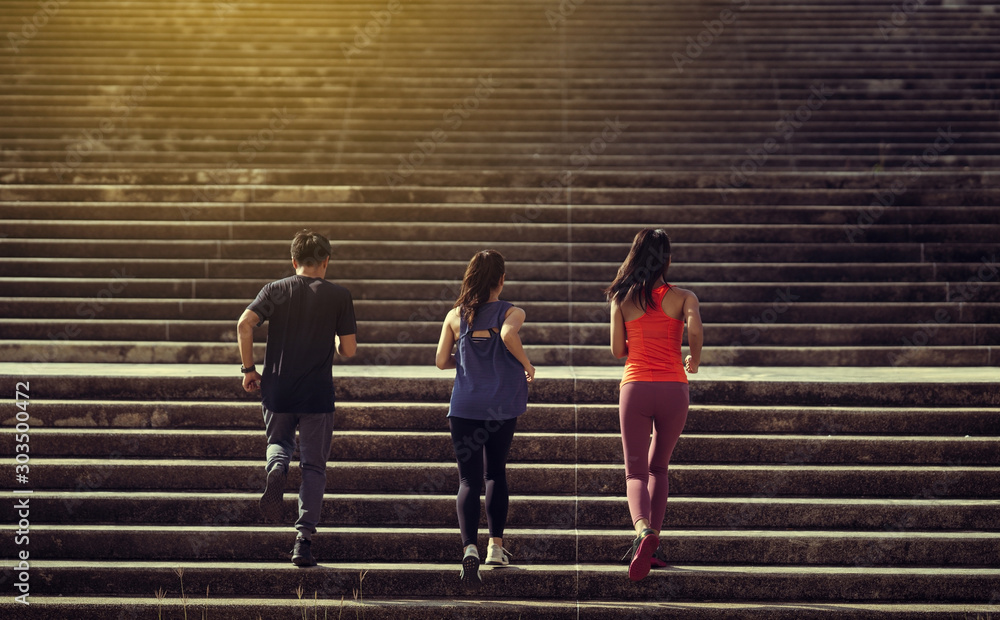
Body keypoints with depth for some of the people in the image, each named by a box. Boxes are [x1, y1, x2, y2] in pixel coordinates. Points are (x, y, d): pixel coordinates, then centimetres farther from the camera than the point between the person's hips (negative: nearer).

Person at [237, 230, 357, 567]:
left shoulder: (275, 290, 4)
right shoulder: (339, 296, 0)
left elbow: (244, 324, -10)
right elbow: (349, 349, -1)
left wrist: (248, 369, -1)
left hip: (277, 390, 1)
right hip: (318, 395, -1)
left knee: (278, 443, 26)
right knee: (314, 467, 6)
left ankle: (277, 469, -10)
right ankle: (304, 540, -2)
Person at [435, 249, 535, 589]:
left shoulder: (456, 315, 4)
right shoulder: (512, 312, -4)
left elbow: (441, 361, 4)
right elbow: (508, 334, -26)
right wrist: (526, 364, -11)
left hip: (465, 406, 0)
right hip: (502, 406, 0)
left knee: (469, 479, -2)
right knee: (496, 472, 19)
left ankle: (470, 547, -22)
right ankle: (496, 545, 23)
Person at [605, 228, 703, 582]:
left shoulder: (622, 298, 6)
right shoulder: (682, 297, 3)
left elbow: (617, 350, 7)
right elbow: (694, 329, -16)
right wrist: (695, 361, 3)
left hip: (635, 387, 0)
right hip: (673, 389, 1)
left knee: (636, 471, 2)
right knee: (658, 467, 19)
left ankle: (642, 531, -28)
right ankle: (652, 543, 11)